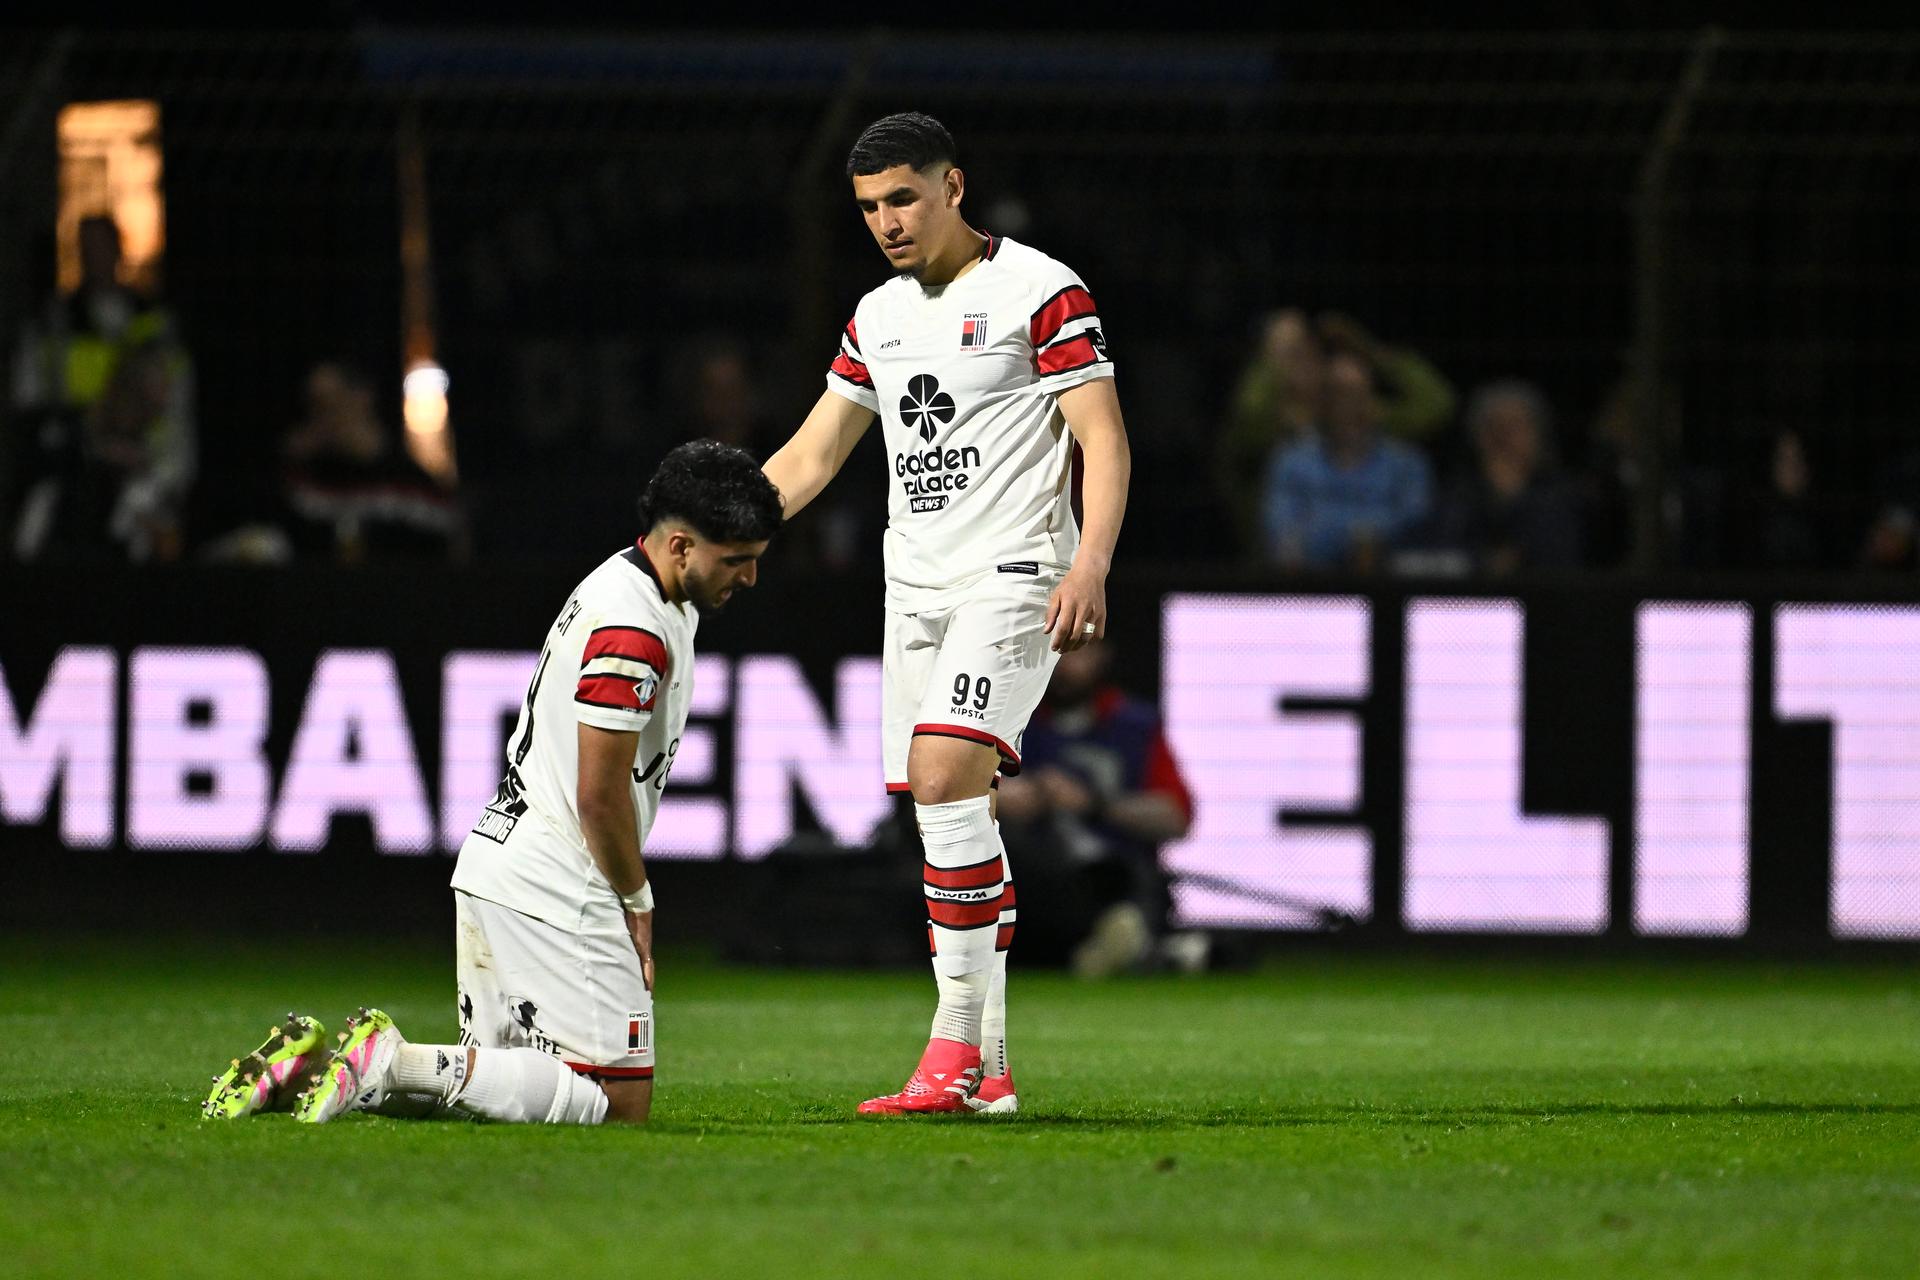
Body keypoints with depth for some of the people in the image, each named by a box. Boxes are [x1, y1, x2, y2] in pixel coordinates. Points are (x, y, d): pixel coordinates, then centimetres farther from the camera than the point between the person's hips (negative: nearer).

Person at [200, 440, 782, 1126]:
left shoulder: (617, 584, 15)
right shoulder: (635, 633, -18)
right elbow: (601, 794, -17)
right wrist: (636, 901, -2)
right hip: (557, 889, -10)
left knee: (508, 1080, 16)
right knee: (620, 1097, -7)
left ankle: (310, 1062, 1)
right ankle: (402, 1063, -17)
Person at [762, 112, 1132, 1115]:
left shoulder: (1040, 291, -5)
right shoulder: (877, 317, 16)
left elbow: (1102, 440, -9)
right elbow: (810, 456, 22)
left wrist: (1090, 565, -22)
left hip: (1011, 579, -7)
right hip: (915, 588, 7)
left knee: (943, 777, -22)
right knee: (945, 818, 3)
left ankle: (956, 1044, -20)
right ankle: (986, 1070, 5)